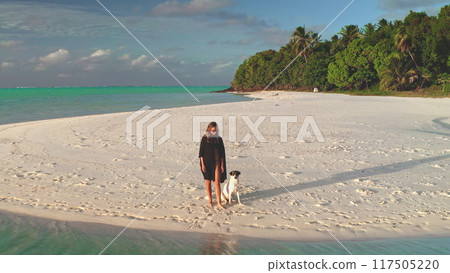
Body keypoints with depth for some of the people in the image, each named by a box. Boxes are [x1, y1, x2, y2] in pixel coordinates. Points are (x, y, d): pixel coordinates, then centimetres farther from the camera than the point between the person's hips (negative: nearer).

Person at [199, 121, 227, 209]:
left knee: (217, 182, -4)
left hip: (216, 162, 1)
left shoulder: (219, 139, 3)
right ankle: (210, 201, 22)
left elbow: (222, 153, 6)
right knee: (208, 182, 8)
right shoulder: (205, 138, -4)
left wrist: (222, 165, 2)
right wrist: (202, 164, -9)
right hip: (207, 162, -1)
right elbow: (201, 152, -3)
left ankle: (219, 203, -3)